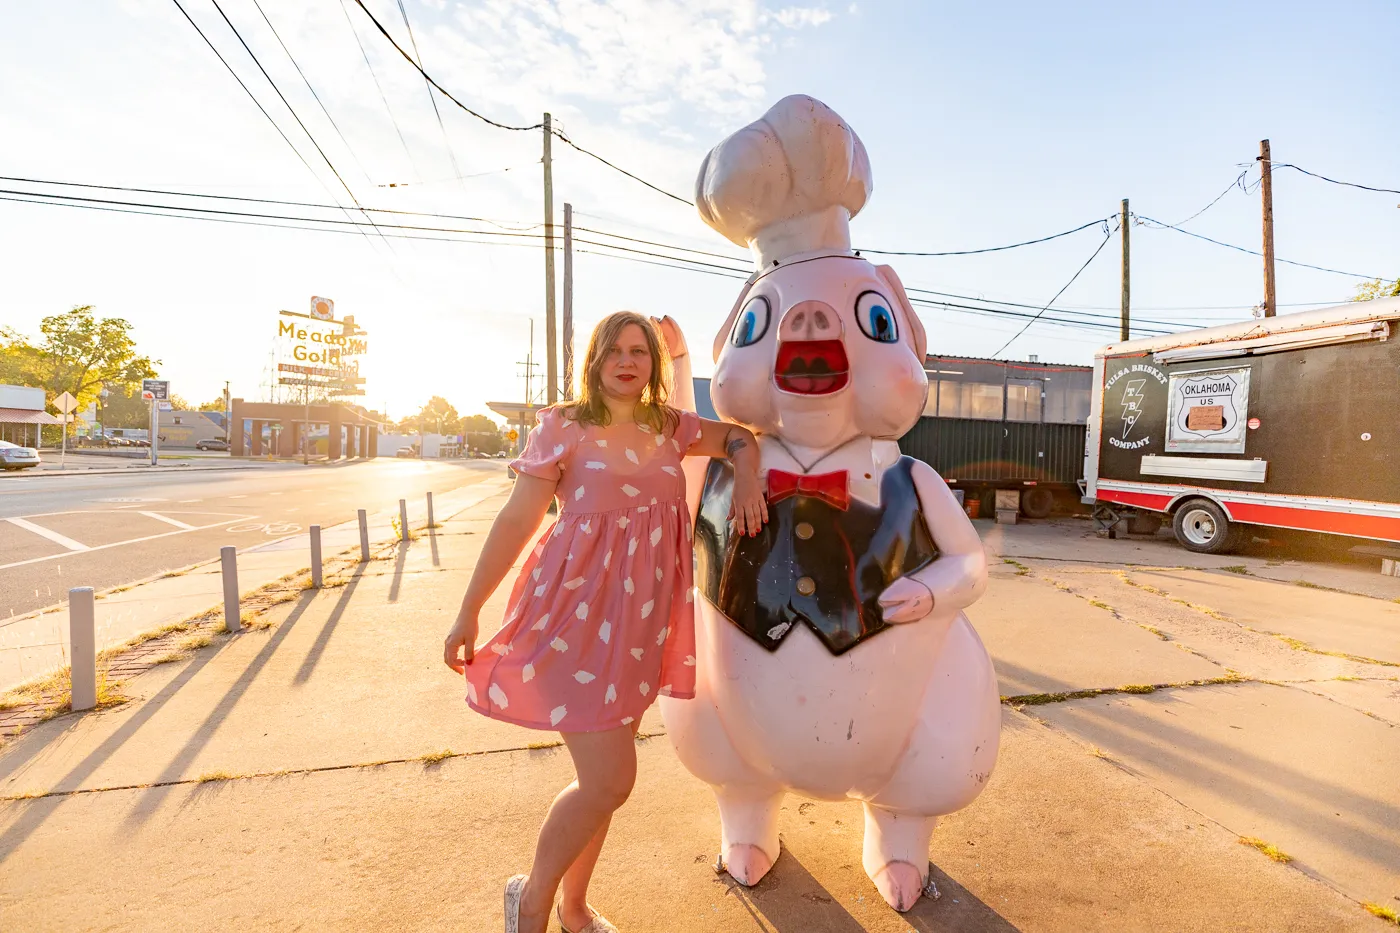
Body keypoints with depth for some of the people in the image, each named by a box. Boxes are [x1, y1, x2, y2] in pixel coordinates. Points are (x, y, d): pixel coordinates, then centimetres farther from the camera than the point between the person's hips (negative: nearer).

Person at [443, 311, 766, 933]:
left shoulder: (670, 428, 8)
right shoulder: (562, 425, -5)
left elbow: (741, 437, 19)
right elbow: (516, 520, -6)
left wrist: (746, 481, -3)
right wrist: (469, 613, -3)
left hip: (643, 618, 5)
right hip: (578, 609, -5)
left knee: (606, 776, 16)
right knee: (610, 781, -6)